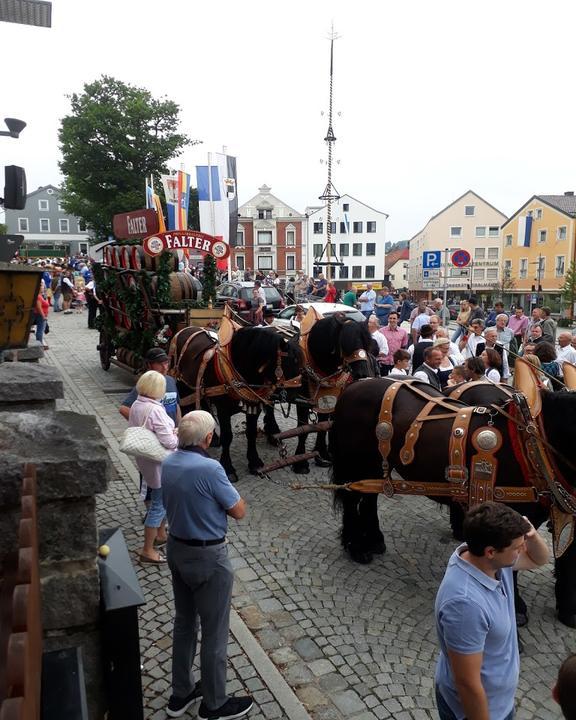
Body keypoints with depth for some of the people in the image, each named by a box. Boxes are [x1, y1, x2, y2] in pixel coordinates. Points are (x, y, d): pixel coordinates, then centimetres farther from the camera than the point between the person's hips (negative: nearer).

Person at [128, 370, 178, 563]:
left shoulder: (136, 405, -1)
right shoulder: (155, 410, -28)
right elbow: (169, 442, -29)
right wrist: (178, 434, -7)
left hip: (144, 459, 9)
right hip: (159, 463, -9)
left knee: (161, 499, 26)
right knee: (158, 504, 4)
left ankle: (160, 533, 42)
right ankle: (147, 550, 13)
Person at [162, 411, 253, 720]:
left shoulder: (167, 464, -3)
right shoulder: (210, 468, -27)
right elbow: (239, 511, -17)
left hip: (176, 549, 8)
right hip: (207, 557, -8)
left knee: (184, 622, 22)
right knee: (215, 631, 10)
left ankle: (181, 694, 38)